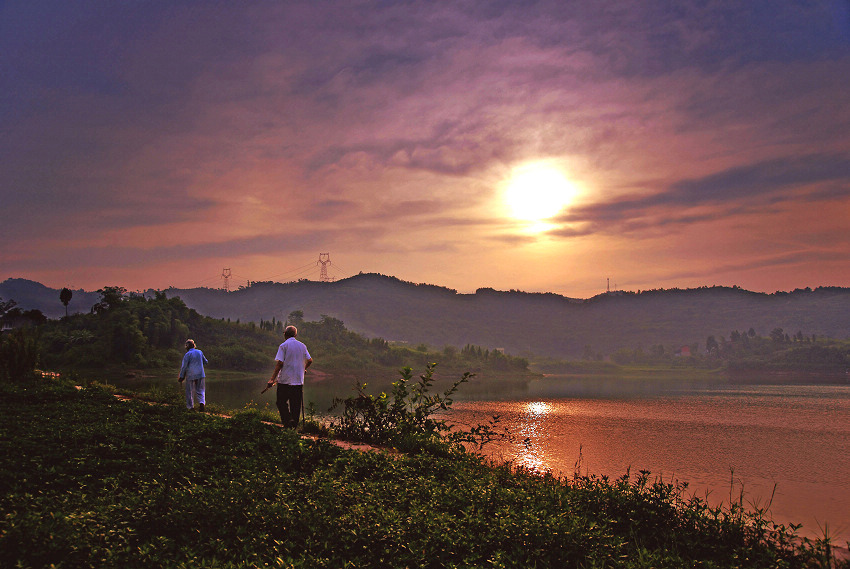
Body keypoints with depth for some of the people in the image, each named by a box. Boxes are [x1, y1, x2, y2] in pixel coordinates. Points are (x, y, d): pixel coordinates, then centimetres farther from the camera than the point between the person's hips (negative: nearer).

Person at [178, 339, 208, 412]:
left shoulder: (188, 354, -8)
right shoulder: (200, 352, 5)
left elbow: (184, 366, -10)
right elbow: (205, 361, 17)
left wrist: (181, 376, -3)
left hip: (190, 375, -3)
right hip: (200, 374, 3)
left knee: (189, 391, 11)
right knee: (200, 390, 7)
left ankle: (190, 406, 16)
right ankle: (202, 402, -17)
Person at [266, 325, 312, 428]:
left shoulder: (283, 346, -6)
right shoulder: (302, 346, 8)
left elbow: (279, 363, -13)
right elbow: (310, 360, 11)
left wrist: (272, 379, -12)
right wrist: (303, 369, 32)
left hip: (285, 380, -4)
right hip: (298, 380, 4)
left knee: (281, 402, 5)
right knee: (296, 405, 10)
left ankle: (287, 421, -11)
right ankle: (294, 425, 12)